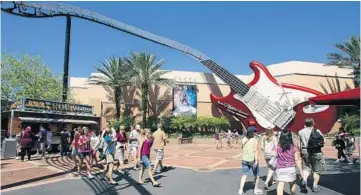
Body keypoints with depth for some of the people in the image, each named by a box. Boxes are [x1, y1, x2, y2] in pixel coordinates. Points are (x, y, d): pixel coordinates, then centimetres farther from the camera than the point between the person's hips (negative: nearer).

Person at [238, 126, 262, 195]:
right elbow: (256, 151, -20)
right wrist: (256, 161, -24)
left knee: (244, 174, 9)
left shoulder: (243, 139, 2)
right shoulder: (255, 140, -12)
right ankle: (256, 189, 28)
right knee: (257, 175, 17)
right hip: (253, 159, -4)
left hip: (244, 159, 4)